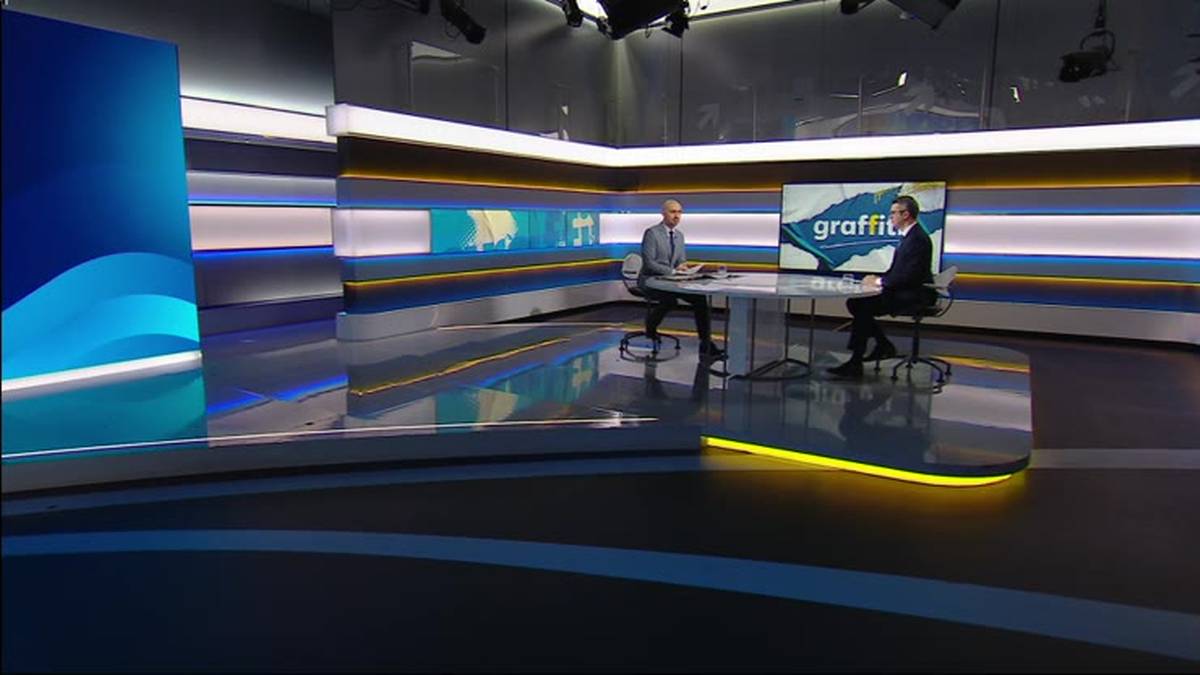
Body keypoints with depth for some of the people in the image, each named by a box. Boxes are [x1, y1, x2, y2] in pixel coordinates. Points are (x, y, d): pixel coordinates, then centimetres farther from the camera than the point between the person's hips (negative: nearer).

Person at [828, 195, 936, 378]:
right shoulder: (908, 236, 15)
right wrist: (878, 278, 1)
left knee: (863, 307, -22)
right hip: (903, 292, 10)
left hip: (914, 295, -10)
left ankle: (855, 364, -17)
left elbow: (908, 275, -24)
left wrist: (879, 281, -15)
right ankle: (884, 345, 8)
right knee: (854, 302, 0)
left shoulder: (917, 239, -17)